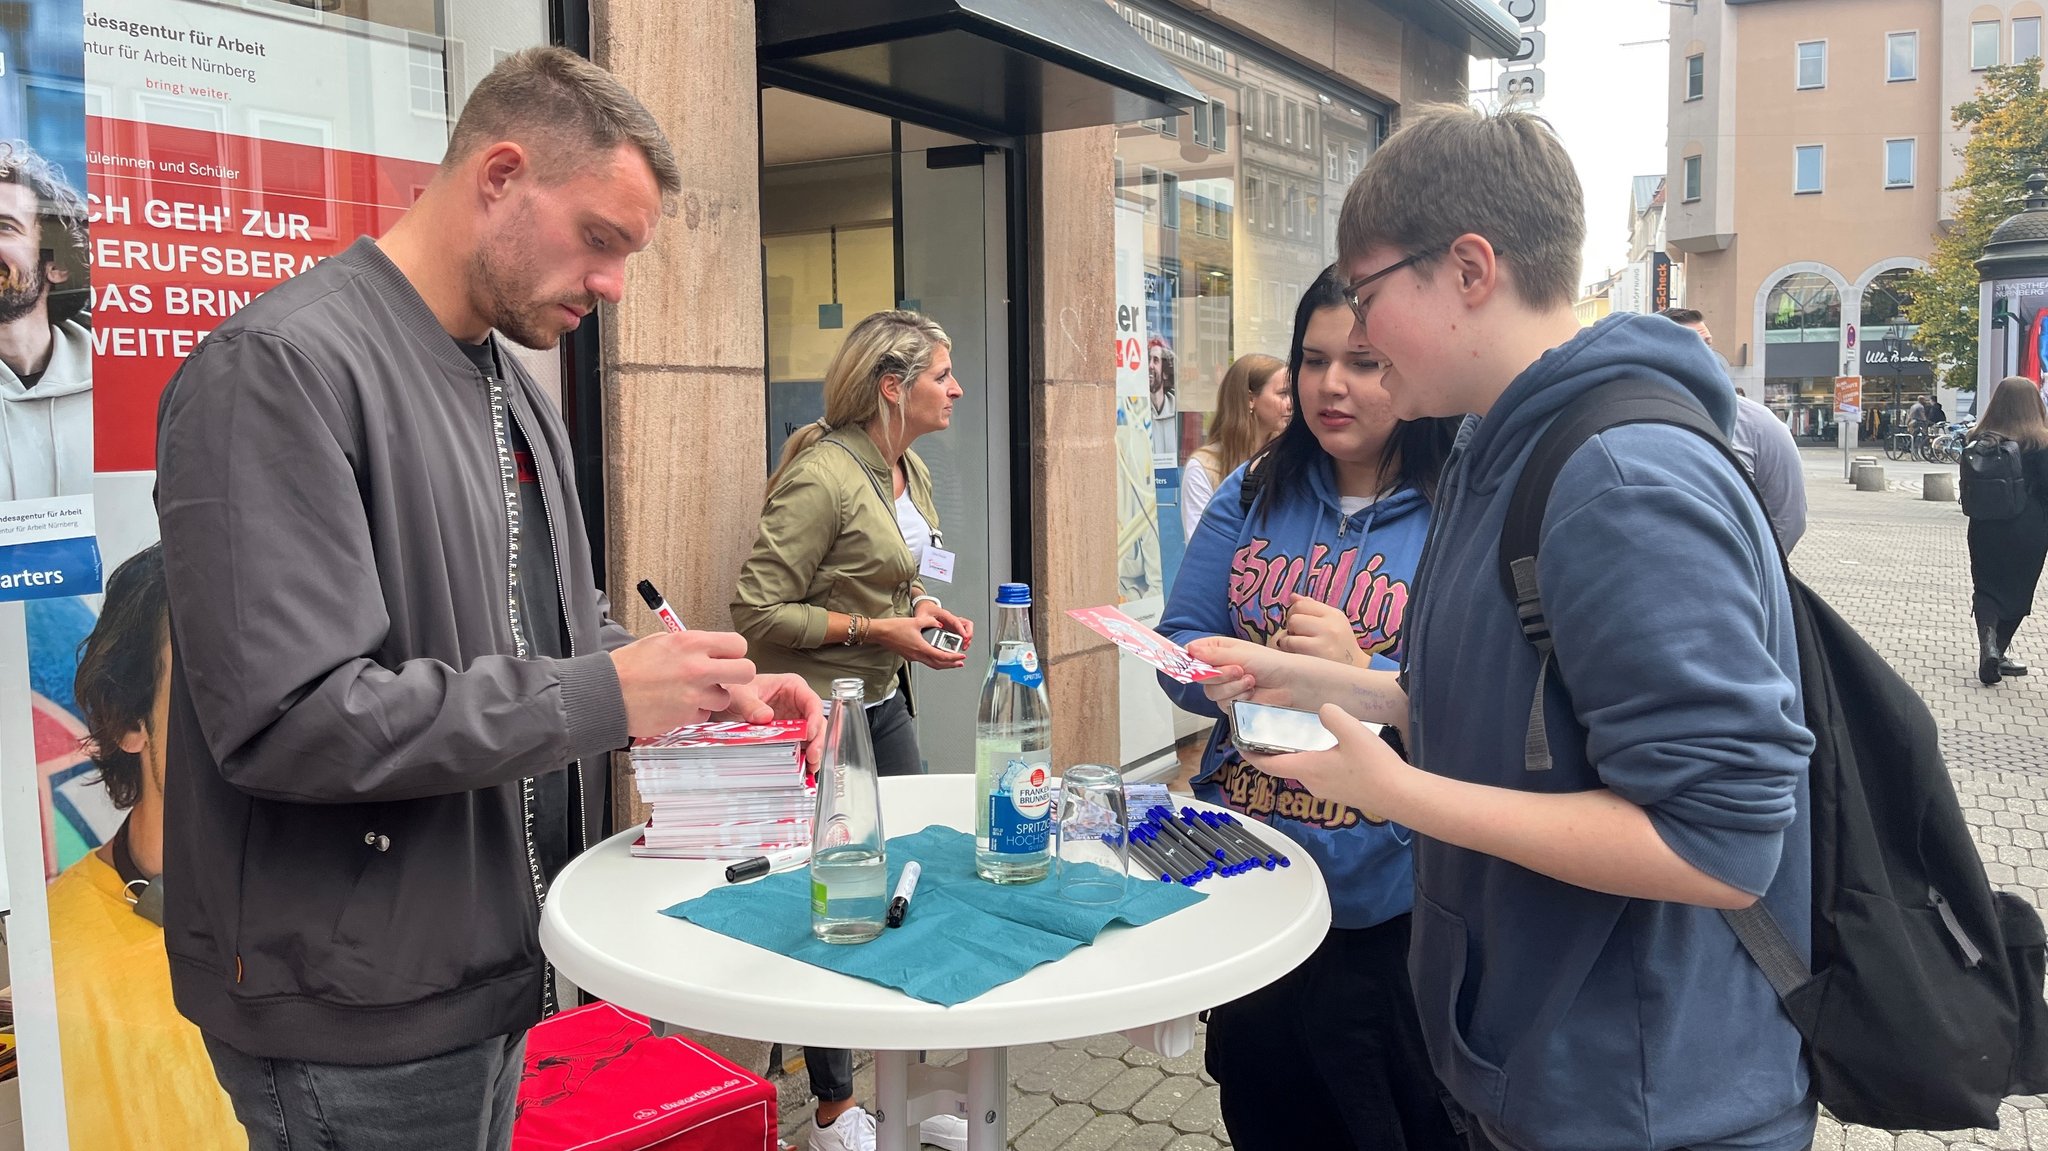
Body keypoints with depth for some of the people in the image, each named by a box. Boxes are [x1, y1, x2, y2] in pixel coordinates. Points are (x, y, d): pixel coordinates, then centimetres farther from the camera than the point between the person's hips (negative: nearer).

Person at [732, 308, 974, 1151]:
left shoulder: (912, 473, 8)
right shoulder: (822, 476, -20)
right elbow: (756, 609, -19)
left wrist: (926, 609, 3)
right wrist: (874, 630, -20)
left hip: (882, 703, 9)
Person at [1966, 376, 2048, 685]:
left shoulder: (1979, 439, -2)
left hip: (1985, 528, 2)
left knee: (1986, 588, 5)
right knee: (2018, 591, 11)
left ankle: (1988, 643, -18)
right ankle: (1999, 653, 16)